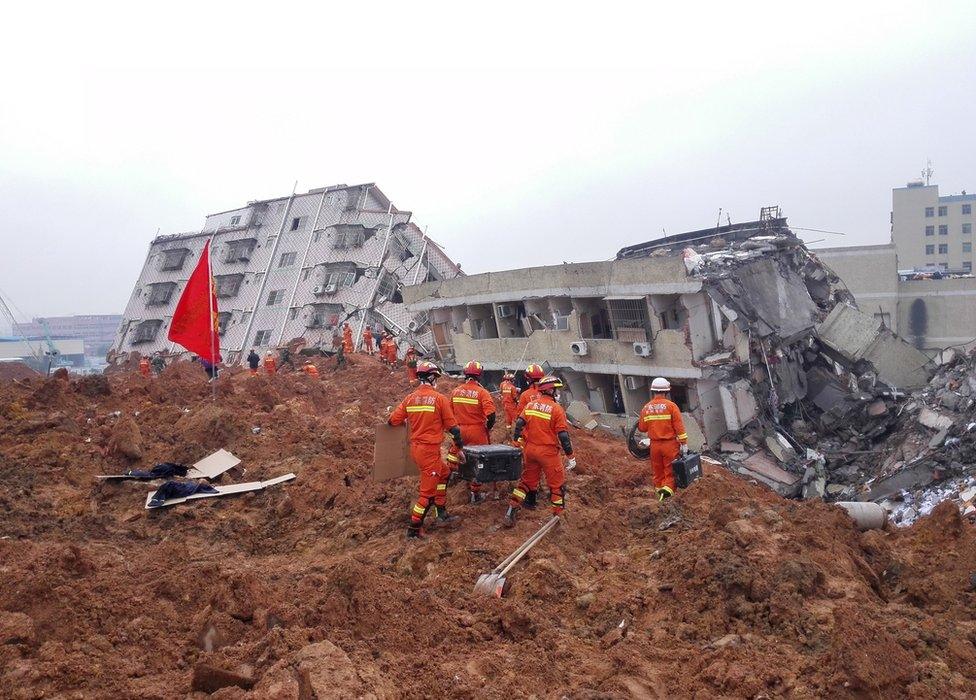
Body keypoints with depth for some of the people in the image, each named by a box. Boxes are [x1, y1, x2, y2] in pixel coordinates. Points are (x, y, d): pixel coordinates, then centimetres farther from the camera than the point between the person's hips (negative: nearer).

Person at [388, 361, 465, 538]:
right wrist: (460, 448, 5)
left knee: (444, 473, 25)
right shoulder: (439, 398, -11)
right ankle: (414, 528, 8)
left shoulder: (410, 398, 4)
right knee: (428, 491, 3)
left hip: (415, 447, 7)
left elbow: (393, 421, 6)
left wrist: (408, 422, 28)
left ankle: (441, 515, 27)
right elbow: (452, 427, -6)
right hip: (430, 450, -7)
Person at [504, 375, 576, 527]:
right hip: (548, 452, -5)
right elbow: (563, 435, -13)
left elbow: (519, 425, 1)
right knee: (557, 484, 10)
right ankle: (557, 516, 12)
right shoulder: (556, 409, -11)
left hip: (529, 449, 6)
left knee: (527, 480, 20)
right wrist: (570, 456, -7)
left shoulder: (530, 405, 4)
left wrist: (516, 444, 12)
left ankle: (511, 511, 17)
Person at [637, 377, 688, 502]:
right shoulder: (671, 406, -9)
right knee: (670, 470, 3)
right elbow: (679, 426, -10)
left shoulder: (646, 408, 1)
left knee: (657, 470, 15)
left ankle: (659, 490, 21)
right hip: (670, 444, -3)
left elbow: (642, 428, 6)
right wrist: (684, 443, -6)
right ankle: (667, 488, -16)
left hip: (654, 444, 3)